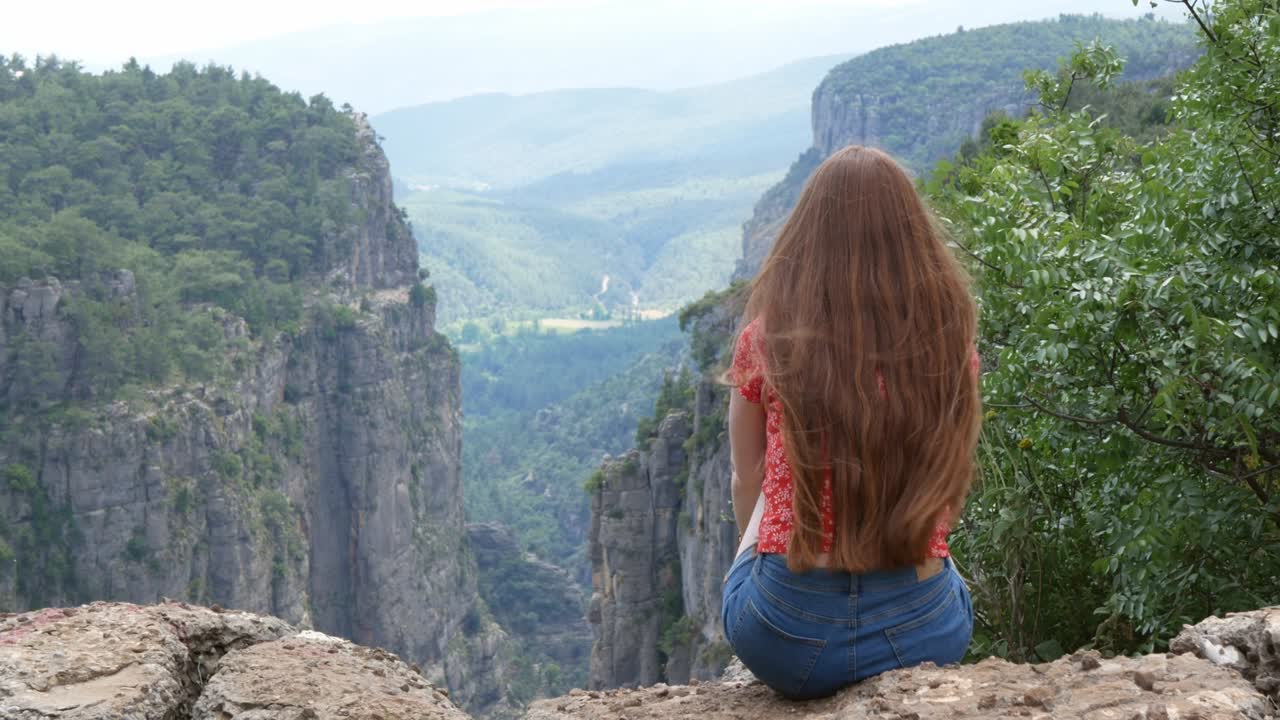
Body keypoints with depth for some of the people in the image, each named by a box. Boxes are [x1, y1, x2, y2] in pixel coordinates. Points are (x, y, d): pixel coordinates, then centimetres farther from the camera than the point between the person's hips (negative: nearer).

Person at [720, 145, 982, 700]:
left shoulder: (767, 340, -6)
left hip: (789, 635, -1)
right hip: (924, 633, 1)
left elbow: (749, 484, 7)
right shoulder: (951, 340, -2)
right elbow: (949, 483, 11)